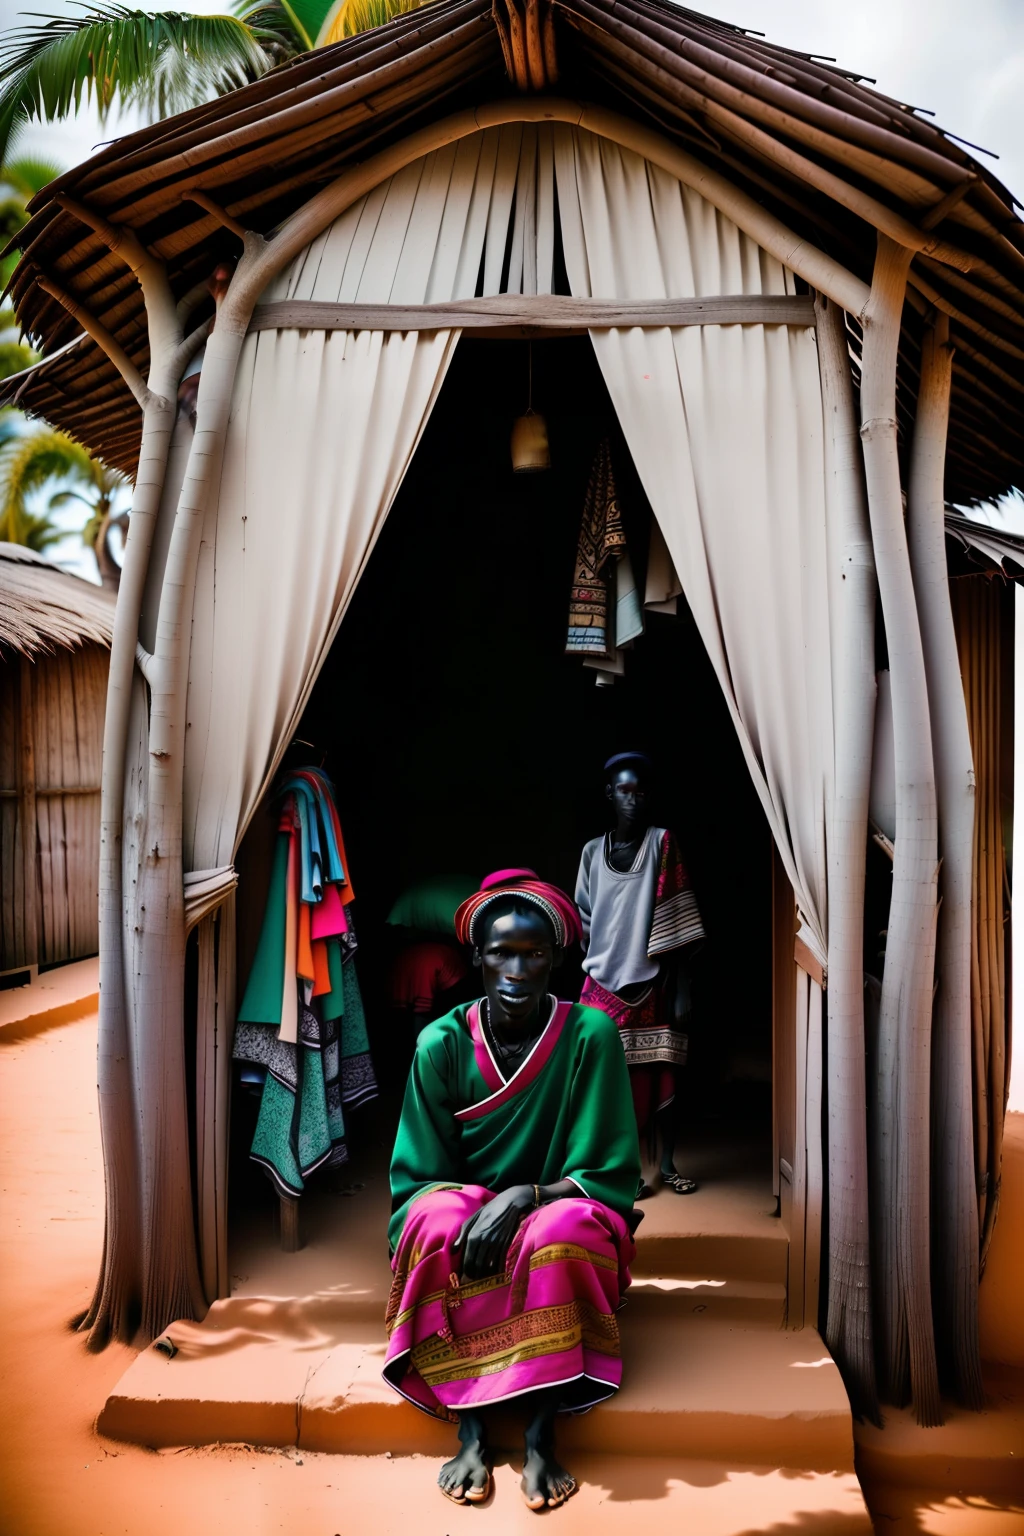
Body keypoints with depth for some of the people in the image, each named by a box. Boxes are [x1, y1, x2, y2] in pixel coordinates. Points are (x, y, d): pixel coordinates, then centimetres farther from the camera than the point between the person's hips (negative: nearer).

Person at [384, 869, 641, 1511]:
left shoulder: (590, 1035, -12)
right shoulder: (442, 1044, -7)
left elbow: (610, 1177, -10)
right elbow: (417, 1180, -3)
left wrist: (525, 1195, -27)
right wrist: (469, 1207, -24)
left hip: (563, 1233, -1)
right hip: (466, 1227, 2)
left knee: (561, 1226, -35)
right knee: (440, 1214, -32)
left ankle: (542, 1435, -27)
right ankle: (471, 1431, -26)